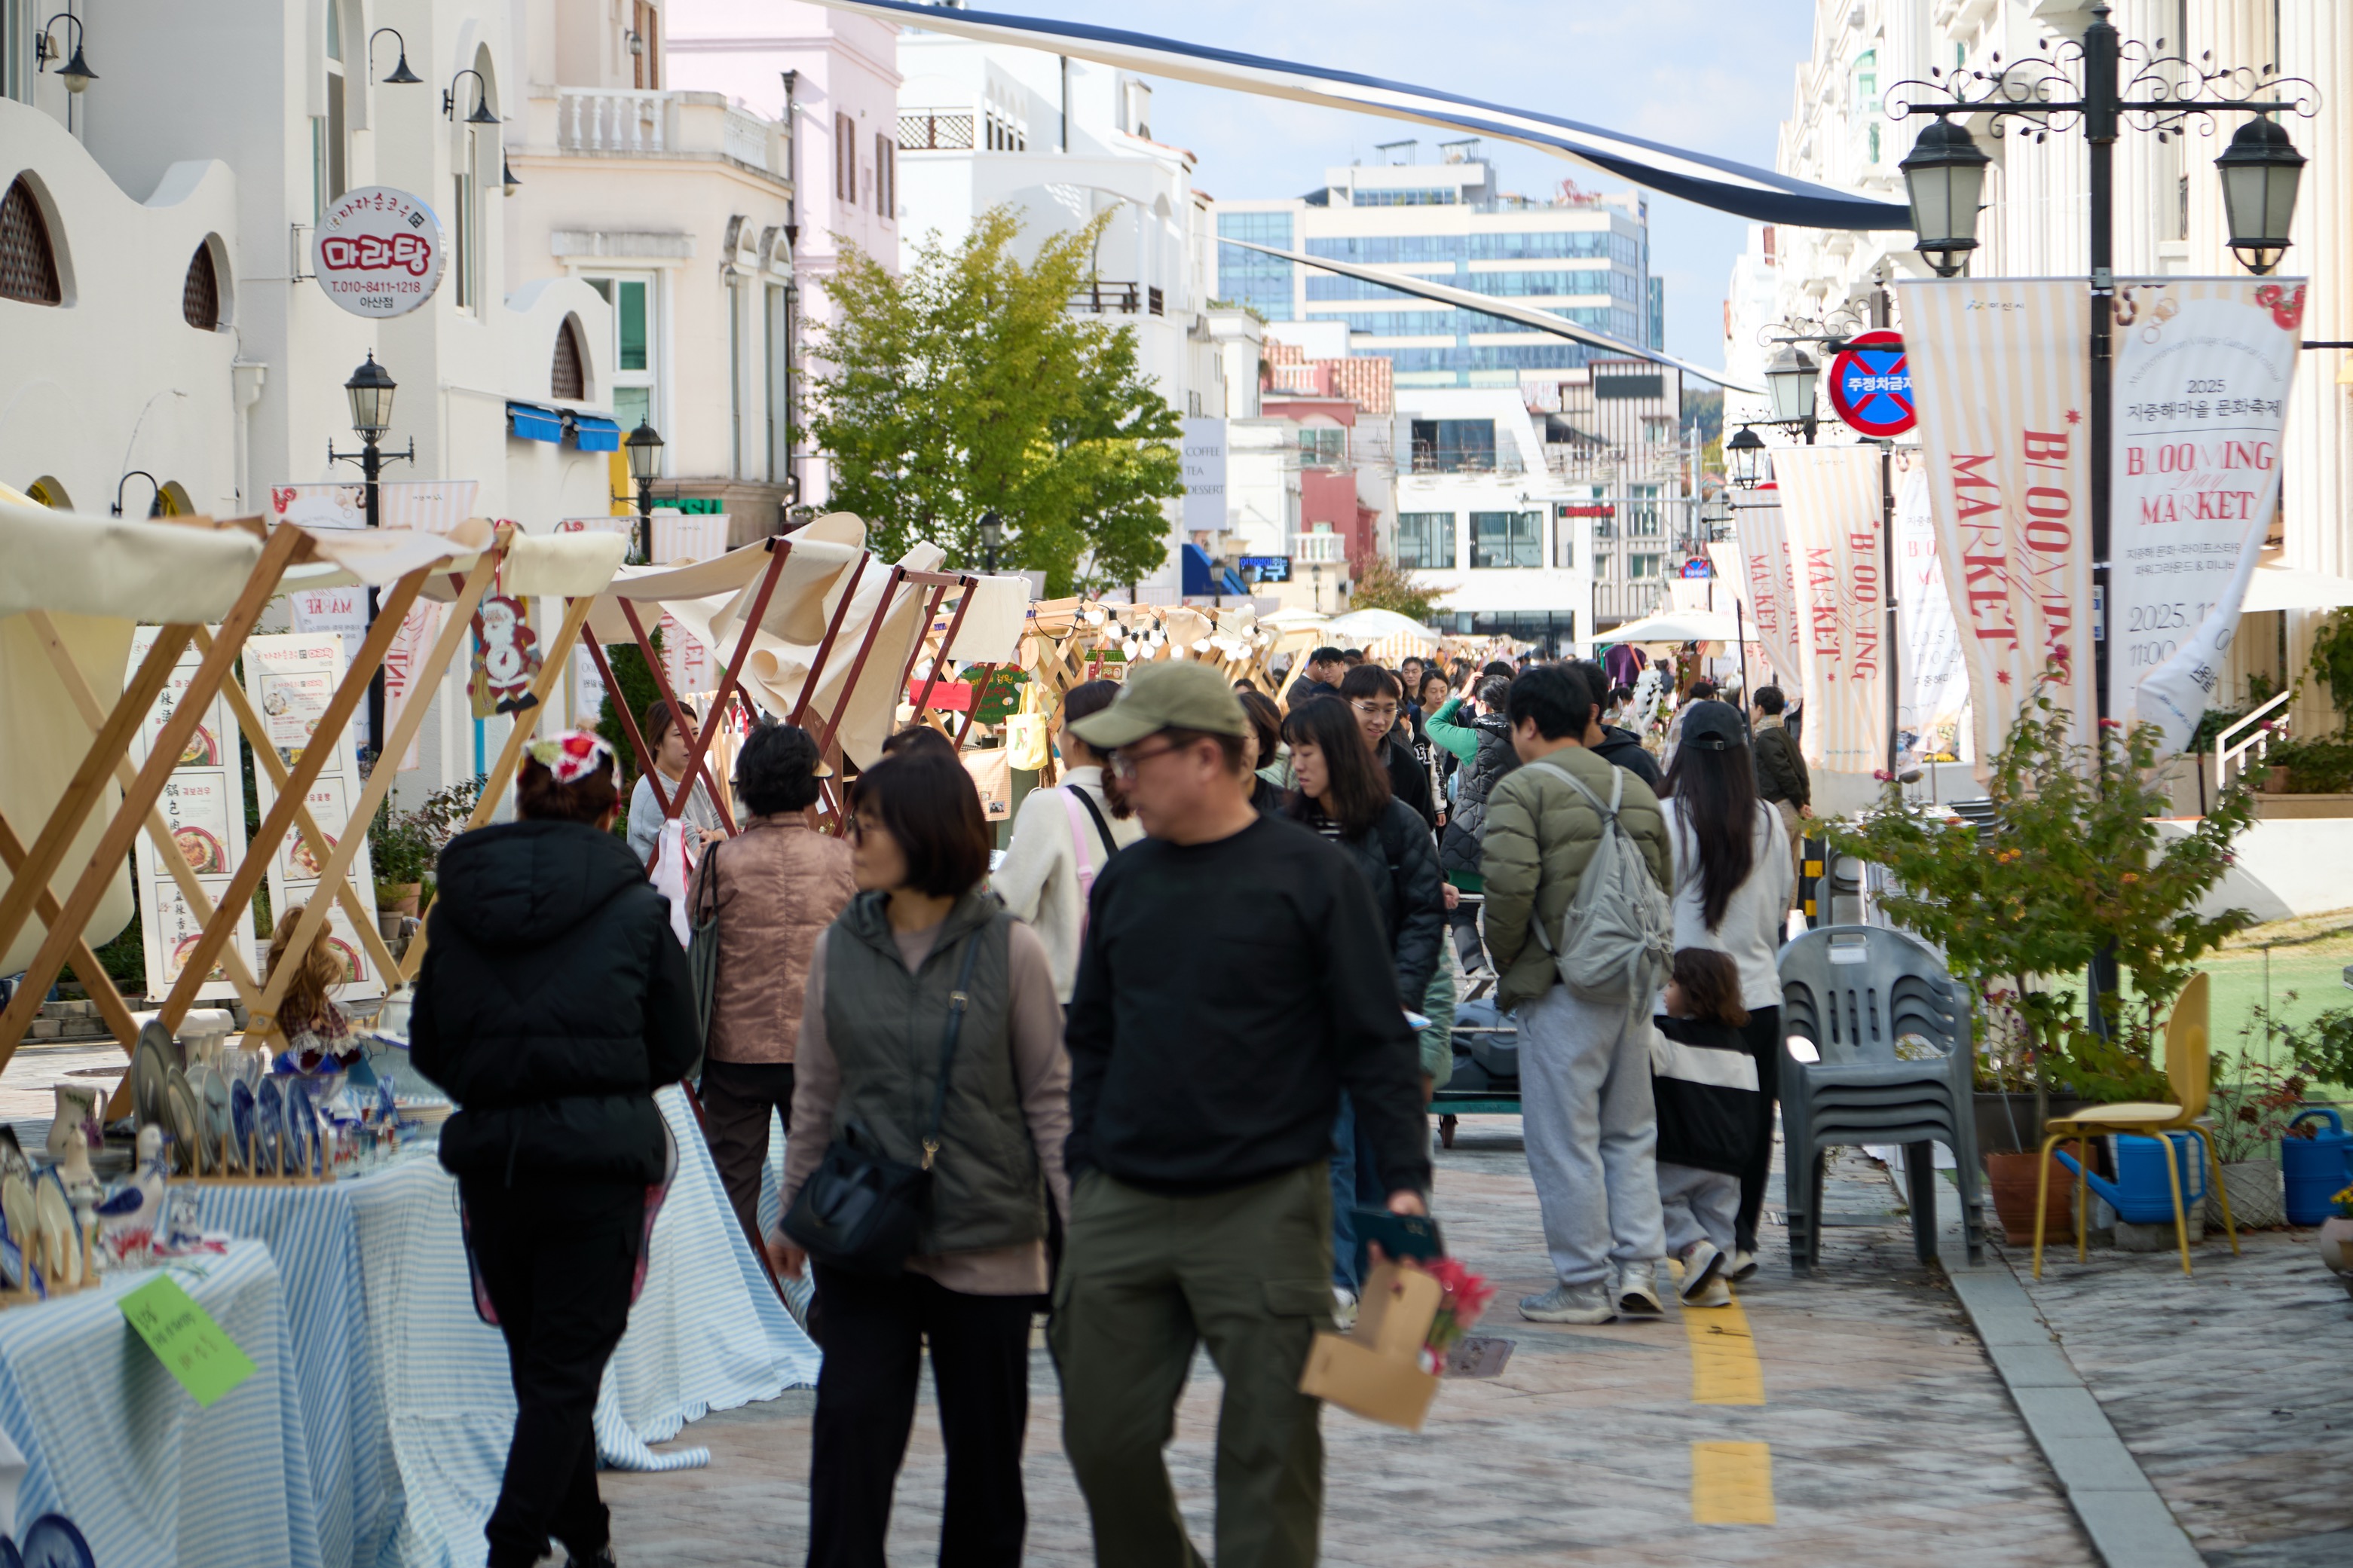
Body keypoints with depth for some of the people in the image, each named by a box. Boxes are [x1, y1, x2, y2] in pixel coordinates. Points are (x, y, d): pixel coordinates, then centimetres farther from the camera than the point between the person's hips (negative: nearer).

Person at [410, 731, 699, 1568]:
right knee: (568, 1368, 1)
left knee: (540, 1362, 18)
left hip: (488, 1158, 3)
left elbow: (428, 1050, 10)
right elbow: (677, 1050, 5)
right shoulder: (634, 909, -3)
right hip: (598, 1155, -3)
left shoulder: (457, 907, 5)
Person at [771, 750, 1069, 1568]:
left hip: (987, 1246, -2)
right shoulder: (840, 949, 4)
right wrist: (795, 1213, 18)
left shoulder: (1010, 950, -4)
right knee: (852, 1424, -8)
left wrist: (1082, 1220, -3)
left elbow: (1050, 1095, 0)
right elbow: (816, 1095, 14)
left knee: (985, 1447, 8)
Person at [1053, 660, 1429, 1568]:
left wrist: (1405, 1179, -10)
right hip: (1120, 1211, 5)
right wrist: (1083, 1169, 14)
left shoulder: (1311, 877, -5)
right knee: (1104, 1435, 7)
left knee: (1267, 1448, -2)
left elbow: (1375, 1041, -4)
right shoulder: (1125, 882, 10)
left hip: (1264, 1212, -5)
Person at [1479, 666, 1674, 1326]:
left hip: (1561, 987, -6)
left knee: (1565, 1140, 0)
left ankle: (1582, 1287, 4)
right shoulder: (1636, 790, 13)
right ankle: (1638, 1268, 8)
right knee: (1629, 1133, 15)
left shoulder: (1523, 789, -9)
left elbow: (1510, 885, -19)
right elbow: (1664, 882, 13)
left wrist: (1505, 959, -4)